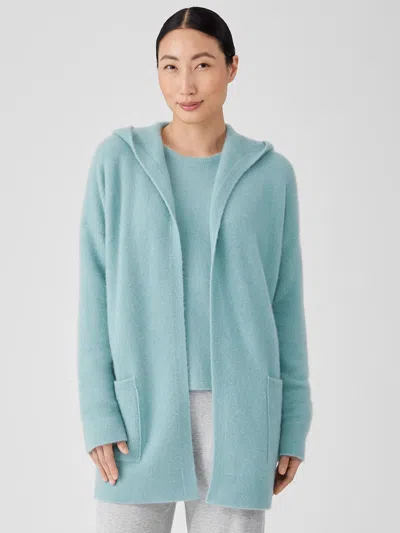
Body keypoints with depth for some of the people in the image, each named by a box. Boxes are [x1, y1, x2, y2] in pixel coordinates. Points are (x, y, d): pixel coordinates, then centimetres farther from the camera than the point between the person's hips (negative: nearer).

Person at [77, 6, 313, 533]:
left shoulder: (270, 173, 4)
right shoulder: (117, 159, 1)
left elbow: (285, 302, 7)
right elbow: (96, 290, 0)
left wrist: (293, 423, 5)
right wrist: (98, 410, -7)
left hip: (238, 405, 1)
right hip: (142, 400, 0)